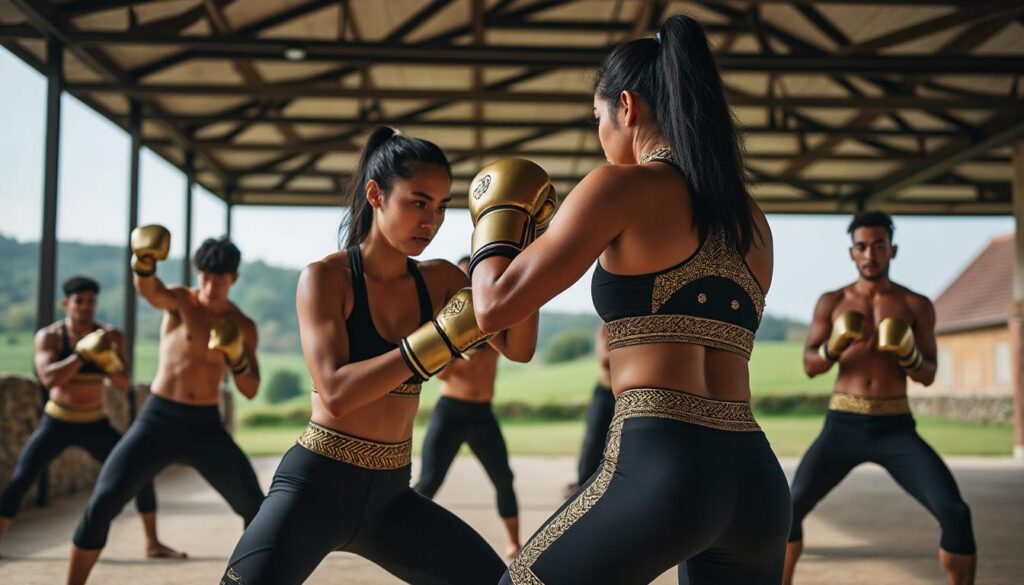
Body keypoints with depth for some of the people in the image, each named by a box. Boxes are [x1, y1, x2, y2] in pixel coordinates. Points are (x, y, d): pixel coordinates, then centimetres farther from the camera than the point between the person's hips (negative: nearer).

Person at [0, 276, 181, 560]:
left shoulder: (110, 336, -7)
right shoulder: (48, 336, -12)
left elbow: (124, 385, -12)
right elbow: (48, 378, -28)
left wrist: (111, 363, -32)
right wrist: (83, 354, -36)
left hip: (95, 424, 2)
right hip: (57, 422, -1)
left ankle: (153, 543, 4)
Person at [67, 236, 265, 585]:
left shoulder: (243, 327, 3)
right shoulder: (180, 301, -6)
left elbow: (250, 391, 2)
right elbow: (149, 290, -32)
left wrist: (236, 355, -18)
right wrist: (144, 261, -55)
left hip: (205, 426, 3)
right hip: (158, 420, -2)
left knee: (255, 507, 0)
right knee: (101, 504, -13)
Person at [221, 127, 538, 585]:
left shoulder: (438, 280, 4)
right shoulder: (326, 277, -11)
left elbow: (518, 348, -2)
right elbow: (335, 392, -23)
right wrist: (441, 338, -29)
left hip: (390, 494, 5)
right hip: (317, 485, -5)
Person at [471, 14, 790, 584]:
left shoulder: (622, 185, -3)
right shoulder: (752, 218, 18)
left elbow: (495, 306, -4)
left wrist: (495, 211, 15)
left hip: (658, 468, -7)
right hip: (755, 479, 7)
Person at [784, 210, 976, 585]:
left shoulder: (917, 305, 4)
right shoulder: (831, 302, 5)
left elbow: (928, 376, 2)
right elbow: (809, 366, 0)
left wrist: (907, 353, -21)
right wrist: (835, 344, -21)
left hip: (895, 428, 0)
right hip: (843, 426, 0)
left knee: (955, 512, -17)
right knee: (791, 508, -13)